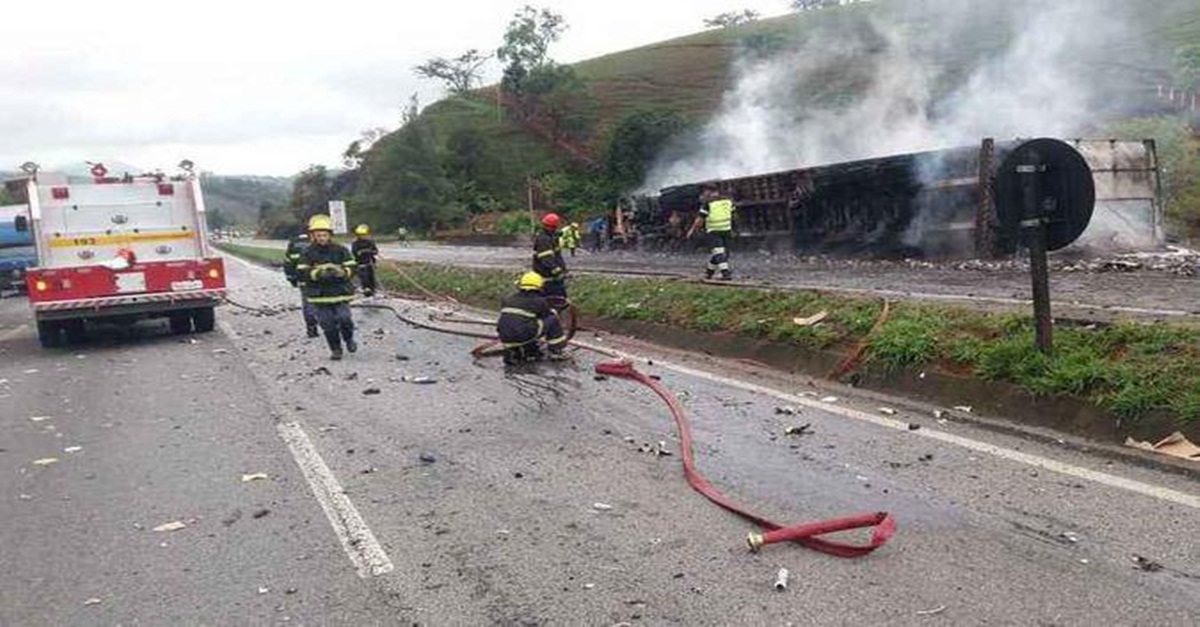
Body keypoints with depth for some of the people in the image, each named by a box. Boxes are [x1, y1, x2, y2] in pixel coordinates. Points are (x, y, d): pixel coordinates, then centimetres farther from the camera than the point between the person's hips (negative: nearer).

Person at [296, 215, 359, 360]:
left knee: (344, 318, -14)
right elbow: (302, 272, -9)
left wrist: (341, 272, -24)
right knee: (328, 324, 4)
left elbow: (351, 268, -1)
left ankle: (349, 339, 17)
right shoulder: (308, 253, -1)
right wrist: (318, 273, -27)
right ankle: (336, 350, 22)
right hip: (320, 295, 1)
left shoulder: (340, 250, 0)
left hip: (340, 292, -1)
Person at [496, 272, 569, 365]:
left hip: (506, 340, 6)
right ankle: (556, 352, 15)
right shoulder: (540, 301, 6)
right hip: (523, 337, -5)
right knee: (553, 320, 10)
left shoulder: (508, 301, 18)